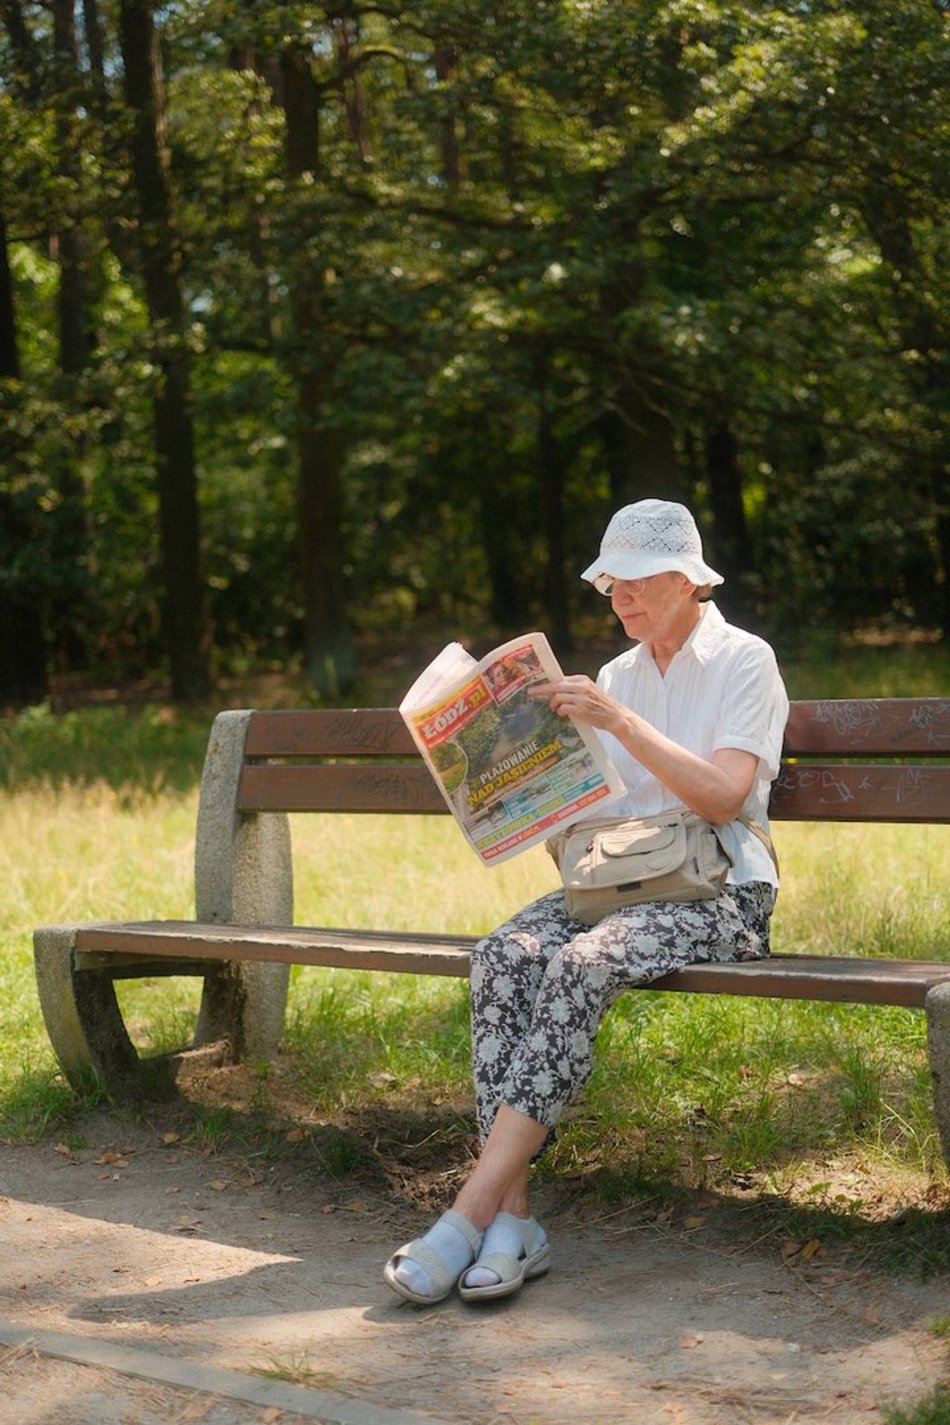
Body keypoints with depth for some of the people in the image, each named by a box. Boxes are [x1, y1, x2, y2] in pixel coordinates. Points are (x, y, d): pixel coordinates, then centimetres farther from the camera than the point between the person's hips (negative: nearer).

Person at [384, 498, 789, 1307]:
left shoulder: (744, 662, 1)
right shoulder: (619, 676, 19)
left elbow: (723, 796, -13)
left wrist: (621, 723, -19)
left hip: (717, 891, -5)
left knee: (580, 965, -34)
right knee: (505, 956, -26)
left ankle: (473, 1212, -36)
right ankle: (513, 1217, -33)